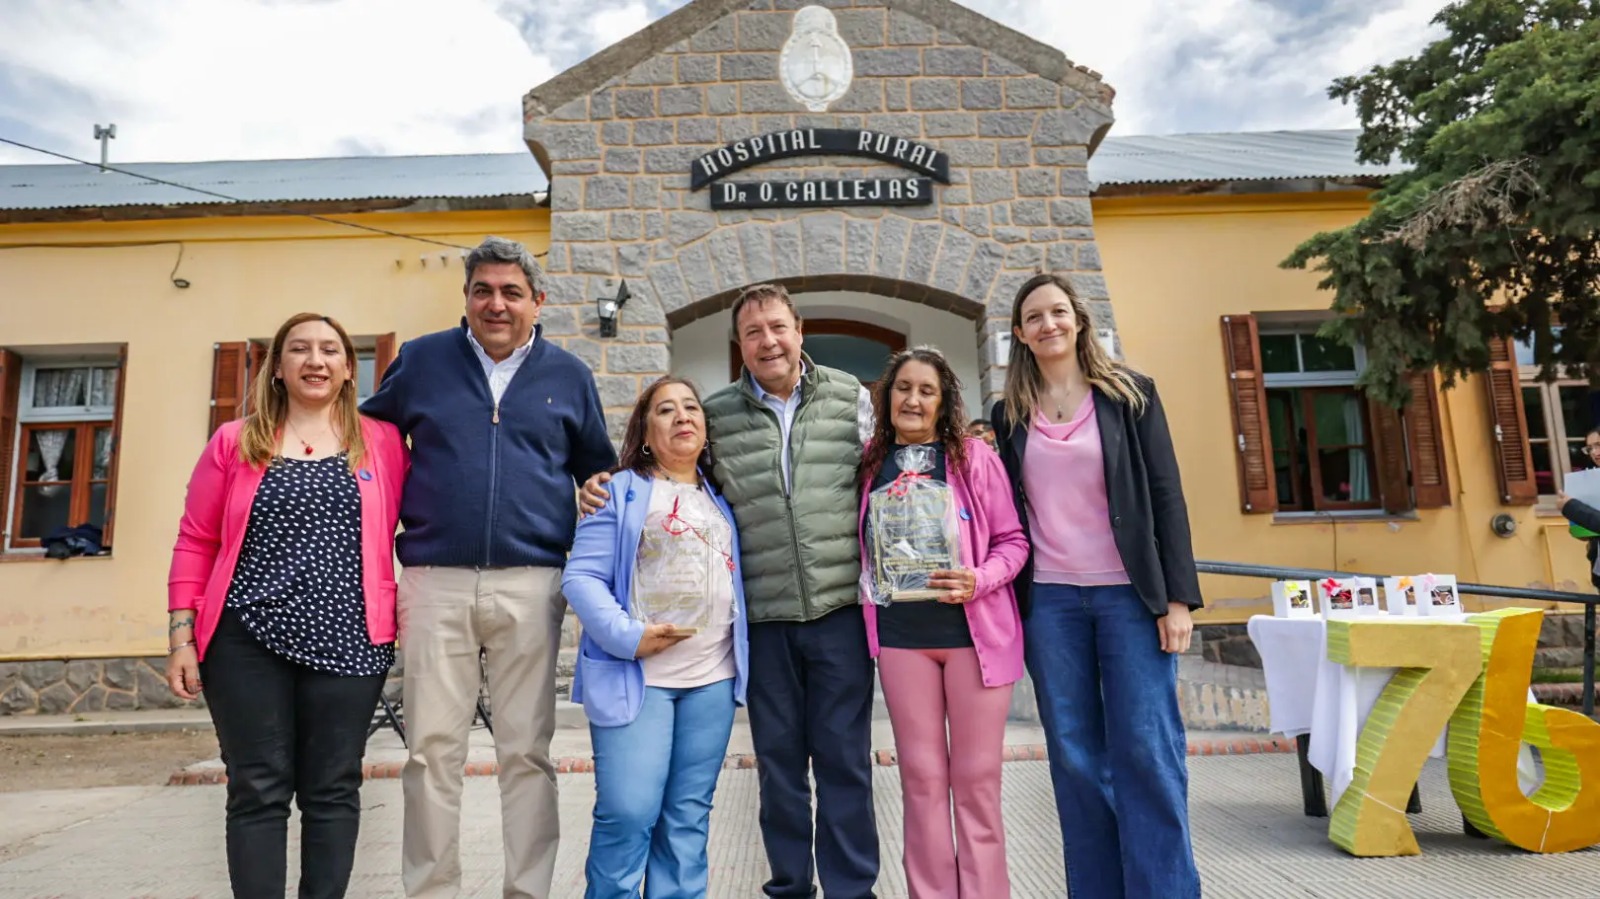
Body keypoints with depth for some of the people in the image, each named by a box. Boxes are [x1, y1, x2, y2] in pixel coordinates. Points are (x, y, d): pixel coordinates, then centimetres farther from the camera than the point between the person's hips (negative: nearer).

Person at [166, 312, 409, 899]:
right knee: (258, 791, 4)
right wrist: (181, 636, 2)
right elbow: (195, 543, 7)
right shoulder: (235, 443, 7)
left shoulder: (382, 441, 5)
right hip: (248, 638, 1)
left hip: (347, 640, 0)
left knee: (332, 791, 7)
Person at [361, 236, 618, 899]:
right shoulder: (420, 360, 9)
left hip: (531, 586, 0)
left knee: (527, 751, 6)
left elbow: (598, 468, 21)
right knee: (432, 749, 5)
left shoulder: (568, 375, 10)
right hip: (435, 582, 0)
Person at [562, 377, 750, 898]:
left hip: (713, 678, 5)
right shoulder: (621, 491, 1)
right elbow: (581, 577, -7)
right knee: (628, 813, -6)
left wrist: (741, 653, 6)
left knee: (689, 814, 10)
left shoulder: (722, 499, 16)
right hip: (635, 674, -4)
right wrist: (626, 636, -19)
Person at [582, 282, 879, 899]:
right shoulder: (716, 415, 4)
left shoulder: (850, 397, 4)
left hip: (840, 604, -1)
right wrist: (602, 487, -5)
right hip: (763, 615, 1)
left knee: (844, 756, 8)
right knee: (778, 757, 12)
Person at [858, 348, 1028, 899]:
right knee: (922, 777, 10)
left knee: (976, 777, 7)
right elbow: (863, 547, 13)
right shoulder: (871, 465, 5)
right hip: (900, 637, 2)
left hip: (974, 631, -2)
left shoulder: (975, 457, -2)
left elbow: (1013, 540, -1)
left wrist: (979, 580, -17)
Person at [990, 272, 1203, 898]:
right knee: (1076, 757, 7)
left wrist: (1177, 596, -7)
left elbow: (1166, 494, 0)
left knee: (1147, 751, -2)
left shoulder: (1128, 393, 4)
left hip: (1130, 593, -2)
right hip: (1049, 600, 2)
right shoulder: (1010, 414, 9)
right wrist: (1012, 604, 6)